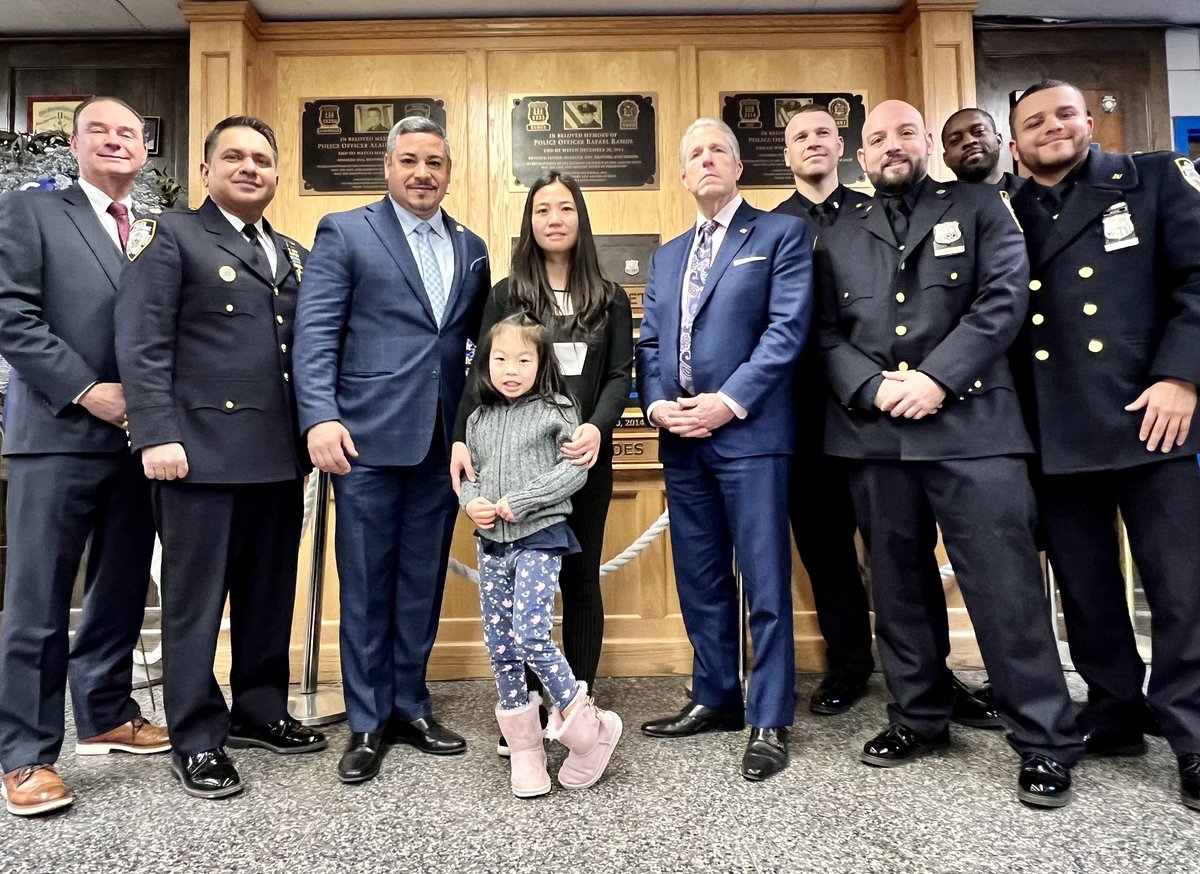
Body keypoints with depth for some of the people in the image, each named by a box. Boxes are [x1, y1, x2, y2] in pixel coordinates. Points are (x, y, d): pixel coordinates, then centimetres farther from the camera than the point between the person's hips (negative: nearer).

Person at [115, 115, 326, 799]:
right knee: (197, 600, 5)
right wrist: (158, 435, -15)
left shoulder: (295, 256, 20)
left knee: (271, 594, 13)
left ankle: (260, 711, 30)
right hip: (204, 451, -5)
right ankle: (197, 741, 17)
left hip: (281, 455, 6)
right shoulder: (172, 237, 2)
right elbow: (143, 345, -7)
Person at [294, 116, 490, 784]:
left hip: (443, 442, 4)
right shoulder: (345, 232, 2)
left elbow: (480, 338, 17)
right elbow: (315, 333, -5)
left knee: (424, 581, 12)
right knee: (366, 584, 5)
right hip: (369, 436, -4)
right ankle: (367, 722, 19)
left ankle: (410, 706, 27)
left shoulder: (472, 247, 15)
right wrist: (321, 417, -17)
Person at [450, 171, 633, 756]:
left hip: (585, 457, 1)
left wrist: (597, 427, -18)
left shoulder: (610, 300, 9)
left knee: (580, 577, 7)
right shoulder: (506, 295, 7)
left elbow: (621, 374, 1)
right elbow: (481, 374, 1)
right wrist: (462, 439, -14)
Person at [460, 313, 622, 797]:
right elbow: (468, 474, 16)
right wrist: (472, 502, -6)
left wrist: (520, 500, -16)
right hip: (492, 543, 6)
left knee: (530, 635, -16)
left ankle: (583, 722, 6)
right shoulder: (479, 420, 12)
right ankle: (524, 749, 21)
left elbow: (574, 470, -11)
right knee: (499, 646, 7)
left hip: (540, 538, -6)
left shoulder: (556, 412, -4)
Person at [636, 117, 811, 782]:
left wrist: (729, 401, -16)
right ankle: (715, 699, 27)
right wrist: (656, 404, -2)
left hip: (748, 432, -5)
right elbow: (649, 343, 16)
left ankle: (769, 721, 11)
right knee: (699, 579, 12)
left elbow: (786, 329, -8)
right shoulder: (666, 256, 21)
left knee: (765, 582, -1)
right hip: (681, 436, 6)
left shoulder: (781, 234, 4)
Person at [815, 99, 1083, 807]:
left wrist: (936, 377, -13)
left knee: (1005, 584, -4)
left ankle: (1047, 743, 11)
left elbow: (1005, 299, -2)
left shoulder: (979, 208, 11)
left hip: (972, 423, -3)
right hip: (875, 435, 3)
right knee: (899, 584, 10)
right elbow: (830, 337, 8)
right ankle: (920, 717, 26)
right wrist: (875, 388, -10)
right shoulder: (838, 242, 17)